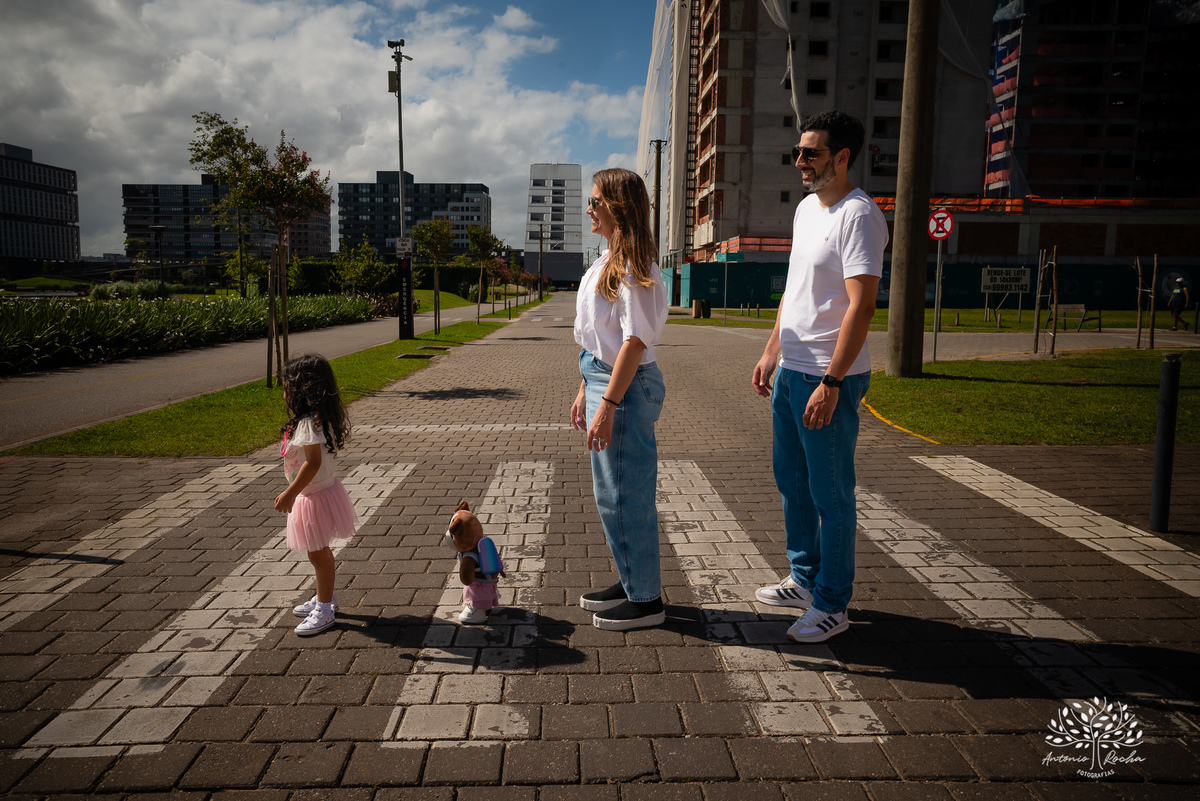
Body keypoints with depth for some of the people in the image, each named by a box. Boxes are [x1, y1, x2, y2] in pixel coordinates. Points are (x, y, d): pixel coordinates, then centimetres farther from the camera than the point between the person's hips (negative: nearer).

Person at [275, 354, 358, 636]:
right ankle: (324, 598, 38)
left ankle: (324, 609, 17)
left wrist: (290, 494, -25)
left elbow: (313, 463, -30)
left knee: (318, 553, 3)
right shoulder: (323, 417, 2)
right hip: (319, 491, 10)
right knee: (318, 551, 22)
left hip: (315, 495, -10)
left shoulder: (308, 423, -26)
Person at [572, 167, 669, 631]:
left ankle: (646, 600, 13)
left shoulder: (633, 264, -16)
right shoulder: (609, 260, 15)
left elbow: (635, 340, -21)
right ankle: (630, 583, 32)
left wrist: (608, 405, -24)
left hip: (626, 387, -10)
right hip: (602, 378, 10)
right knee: (612, 493, 17)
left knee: (625, 494, -1)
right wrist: (585, 391, 19)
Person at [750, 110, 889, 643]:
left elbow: (861, 306, -22)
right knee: (791, 479, 18)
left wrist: (830, 383, -25)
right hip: (790, 369, 10)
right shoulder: (806, 208, 14)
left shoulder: (858, 216, -15)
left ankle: (832, 605, 15)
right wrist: (771, 352, 19)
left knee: (831, 494, 1)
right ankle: (804, 579, 35)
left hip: (829, 378, -9)